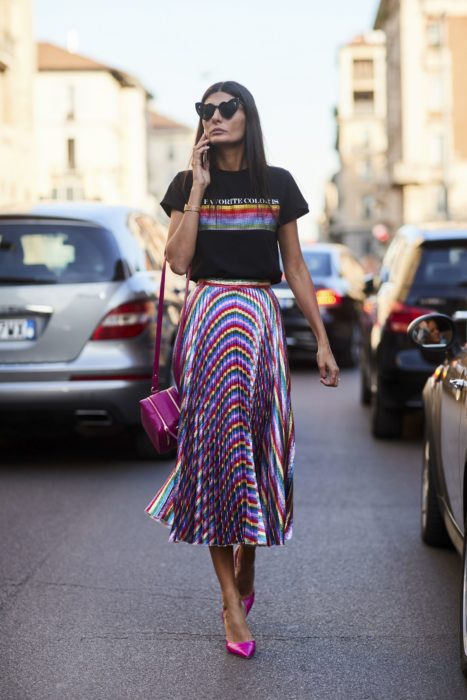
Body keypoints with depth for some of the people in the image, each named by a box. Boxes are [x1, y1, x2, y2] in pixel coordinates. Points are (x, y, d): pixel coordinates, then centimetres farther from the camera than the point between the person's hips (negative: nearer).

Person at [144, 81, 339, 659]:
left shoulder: (277, 184, 7)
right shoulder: (187, 184, 5)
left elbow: (295, 267, 8)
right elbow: (178, 261, -8)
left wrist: (322, 340, 5)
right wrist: (199, 188, -10)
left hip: (261, 318, 1)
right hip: (207, 317, -1)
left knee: (259, 445, 2)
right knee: (213, 444, -4)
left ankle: (245, 568, 26)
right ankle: (232, 602, 0)